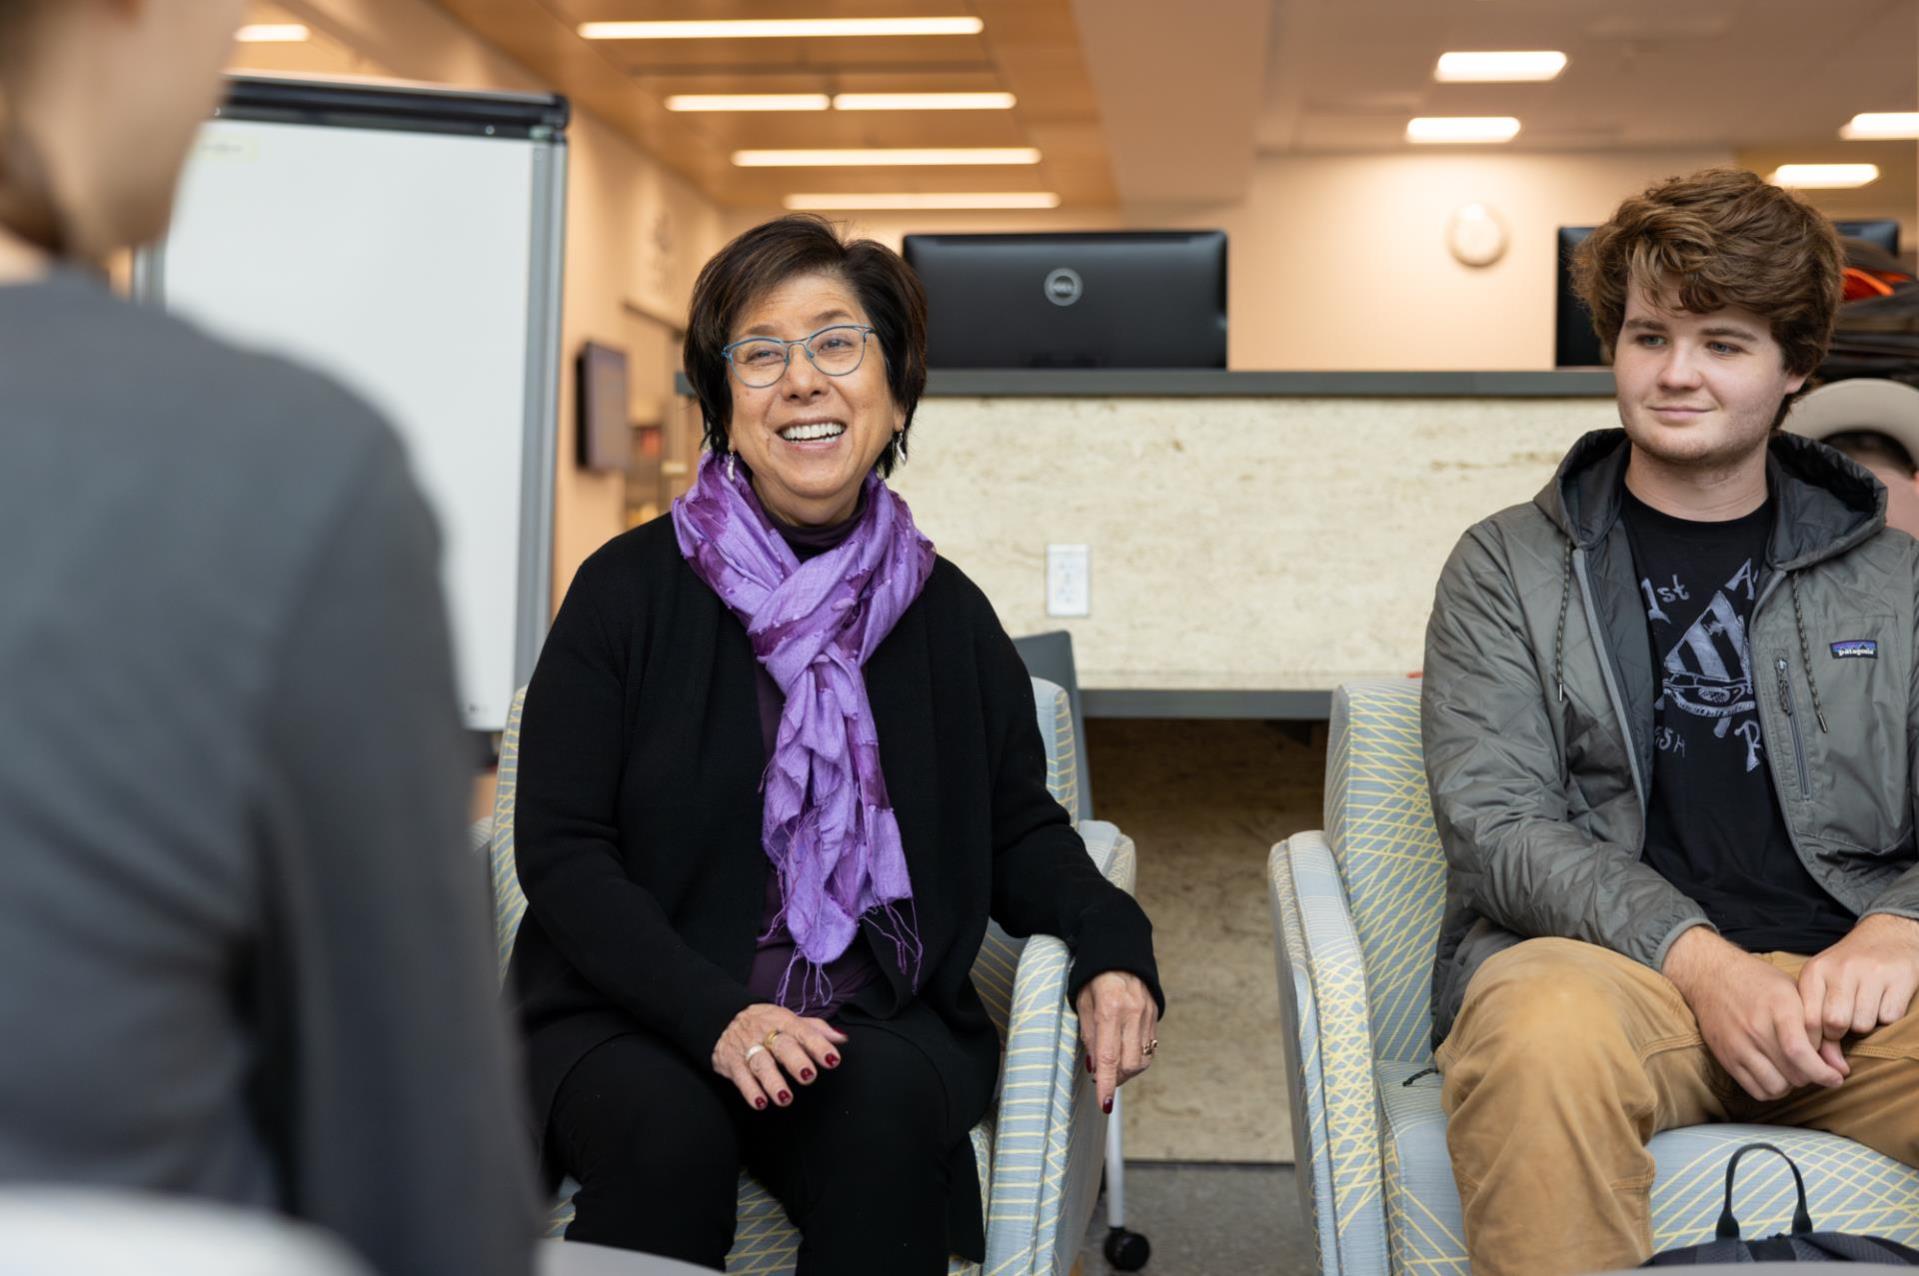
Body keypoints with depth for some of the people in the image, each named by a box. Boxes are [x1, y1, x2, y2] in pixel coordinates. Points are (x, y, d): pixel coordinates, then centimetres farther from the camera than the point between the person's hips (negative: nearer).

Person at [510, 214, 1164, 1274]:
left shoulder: (945, 612, 7)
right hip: (630, 1017, -1)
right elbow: (559, 848, -5)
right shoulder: (629, 588, -1)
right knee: (669, 1130, -32)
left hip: (878, 1018, 2)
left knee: (884, 1105, -31)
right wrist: (718, 1018, -18)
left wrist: (1111, 945, -9)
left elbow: (1018, 828, 14)